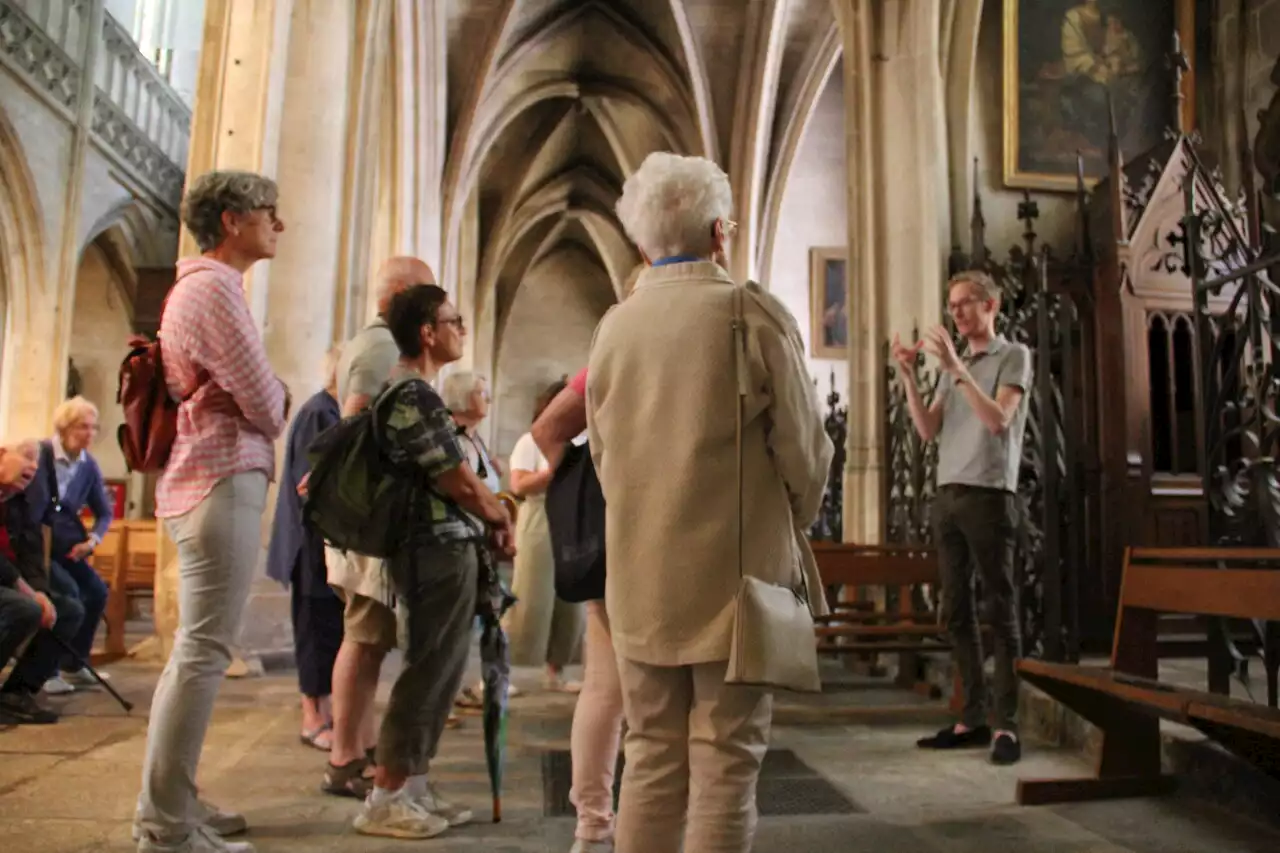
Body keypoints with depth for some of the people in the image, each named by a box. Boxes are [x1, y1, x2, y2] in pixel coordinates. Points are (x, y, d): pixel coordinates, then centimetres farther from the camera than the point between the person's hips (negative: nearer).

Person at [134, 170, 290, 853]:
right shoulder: (216, 288, -11)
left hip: (203, 481, 11)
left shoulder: (197, 285, 21)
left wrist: (269, 401, 6)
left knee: (195, 650, 14)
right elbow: (264, 406, -13)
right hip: (224, 482, -11)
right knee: (204, 652, -8)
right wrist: (282, 401, 8)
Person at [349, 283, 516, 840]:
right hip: (440, 553, -10)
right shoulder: (415, 395, -17)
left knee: (438, 672, 15)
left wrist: (489, 514, 13)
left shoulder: (406, 390, 16)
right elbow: (461, 484, -15)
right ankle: (385, 800, 8)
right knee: (430, 674, -2)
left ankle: (414, 787, 24)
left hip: (442, 548, 10)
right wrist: (502, 518, 2)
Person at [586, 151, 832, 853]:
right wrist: (788, 528, 13)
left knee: (651, 760, 15)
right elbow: (804, 452, -5)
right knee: (725, 765, 5)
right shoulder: (753, 312, -9)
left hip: (641, 578, 4)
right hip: (736, 572, -4)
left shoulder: (615, 325, 3)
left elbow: (603, 455, 10)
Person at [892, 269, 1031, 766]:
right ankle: (973, 718, 10)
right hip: (947, 495, 6)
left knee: (1000, 611, -3)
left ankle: (1007, 724, -1)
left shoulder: (1014, 356, 3)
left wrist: (955, 366, -18)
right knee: (956, 612, 5)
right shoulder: (953, 368, 20)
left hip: (989, 495, -6)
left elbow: (998, 420, -12)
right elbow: (928, 431, 10)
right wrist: (907, 376, 0)